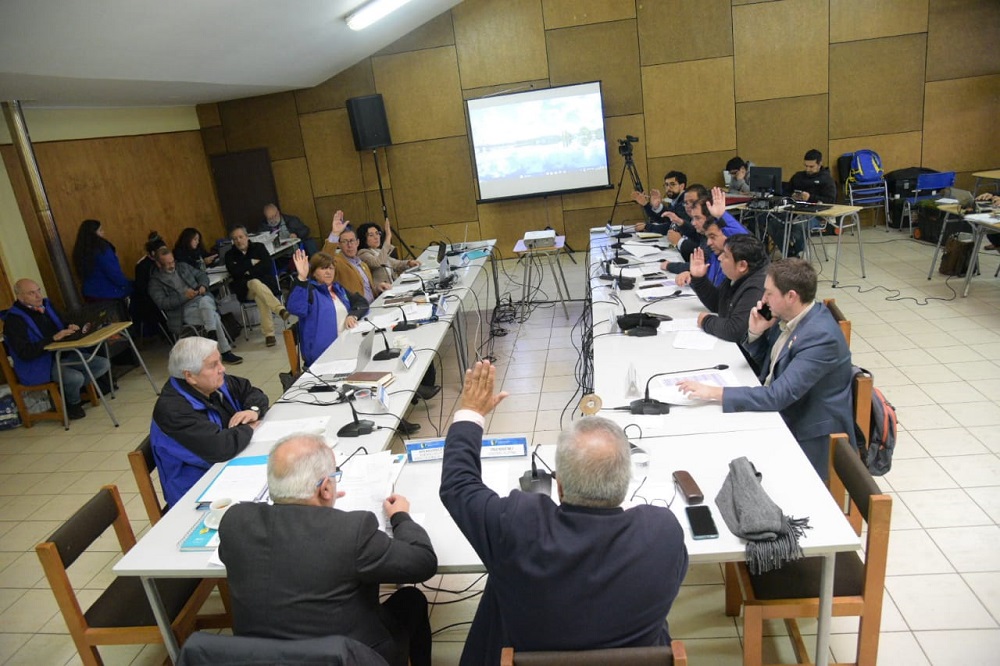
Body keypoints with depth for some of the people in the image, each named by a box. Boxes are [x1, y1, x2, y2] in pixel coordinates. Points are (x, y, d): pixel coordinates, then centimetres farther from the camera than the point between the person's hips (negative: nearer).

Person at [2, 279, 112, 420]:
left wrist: (71, 328, -4)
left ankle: (69, 390, 2)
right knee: (76, 378, -32)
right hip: (39, 365, -7)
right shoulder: (14, 320, -15)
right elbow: (25, 353, -24)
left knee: (103, 364, -7)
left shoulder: (46, 305, 6)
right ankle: (73, 404, 2)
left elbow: (63, 325, 22)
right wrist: (53, 338, -28)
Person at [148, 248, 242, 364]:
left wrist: (203, 286, 2)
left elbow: (202, 275, 26)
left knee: (204, 301, -37)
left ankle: (212, 338, -38)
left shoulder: (182, 267, 23)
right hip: (184, 310, -4)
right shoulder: (155, 281, 8)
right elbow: (162, 302, -5)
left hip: (203, 299, 4)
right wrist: (184, 297, -15)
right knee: (214, 317, -32)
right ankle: (225, 352, -30)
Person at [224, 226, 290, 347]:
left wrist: (249, 272, -10)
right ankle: (281, 310, -56)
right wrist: (252, 262, -3)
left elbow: (268, 265, -4)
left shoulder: (258, 247, 12)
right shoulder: (230, 255, 14)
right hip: (245, 289, 0)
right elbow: (234, 271, -5)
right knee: (255, 283, -37)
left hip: (266, 282, 1)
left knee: (259, 295, -36)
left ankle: (269, 334, -43)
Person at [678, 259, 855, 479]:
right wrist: (755, 332, -8)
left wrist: (714, 392, -32)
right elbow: (767, 363, 13)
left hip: (808, 437, -7)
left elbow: (779, 395, -31)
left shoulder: (821, 336, -27)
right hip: (779, 415, 8)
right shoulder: (790, 317, -2)